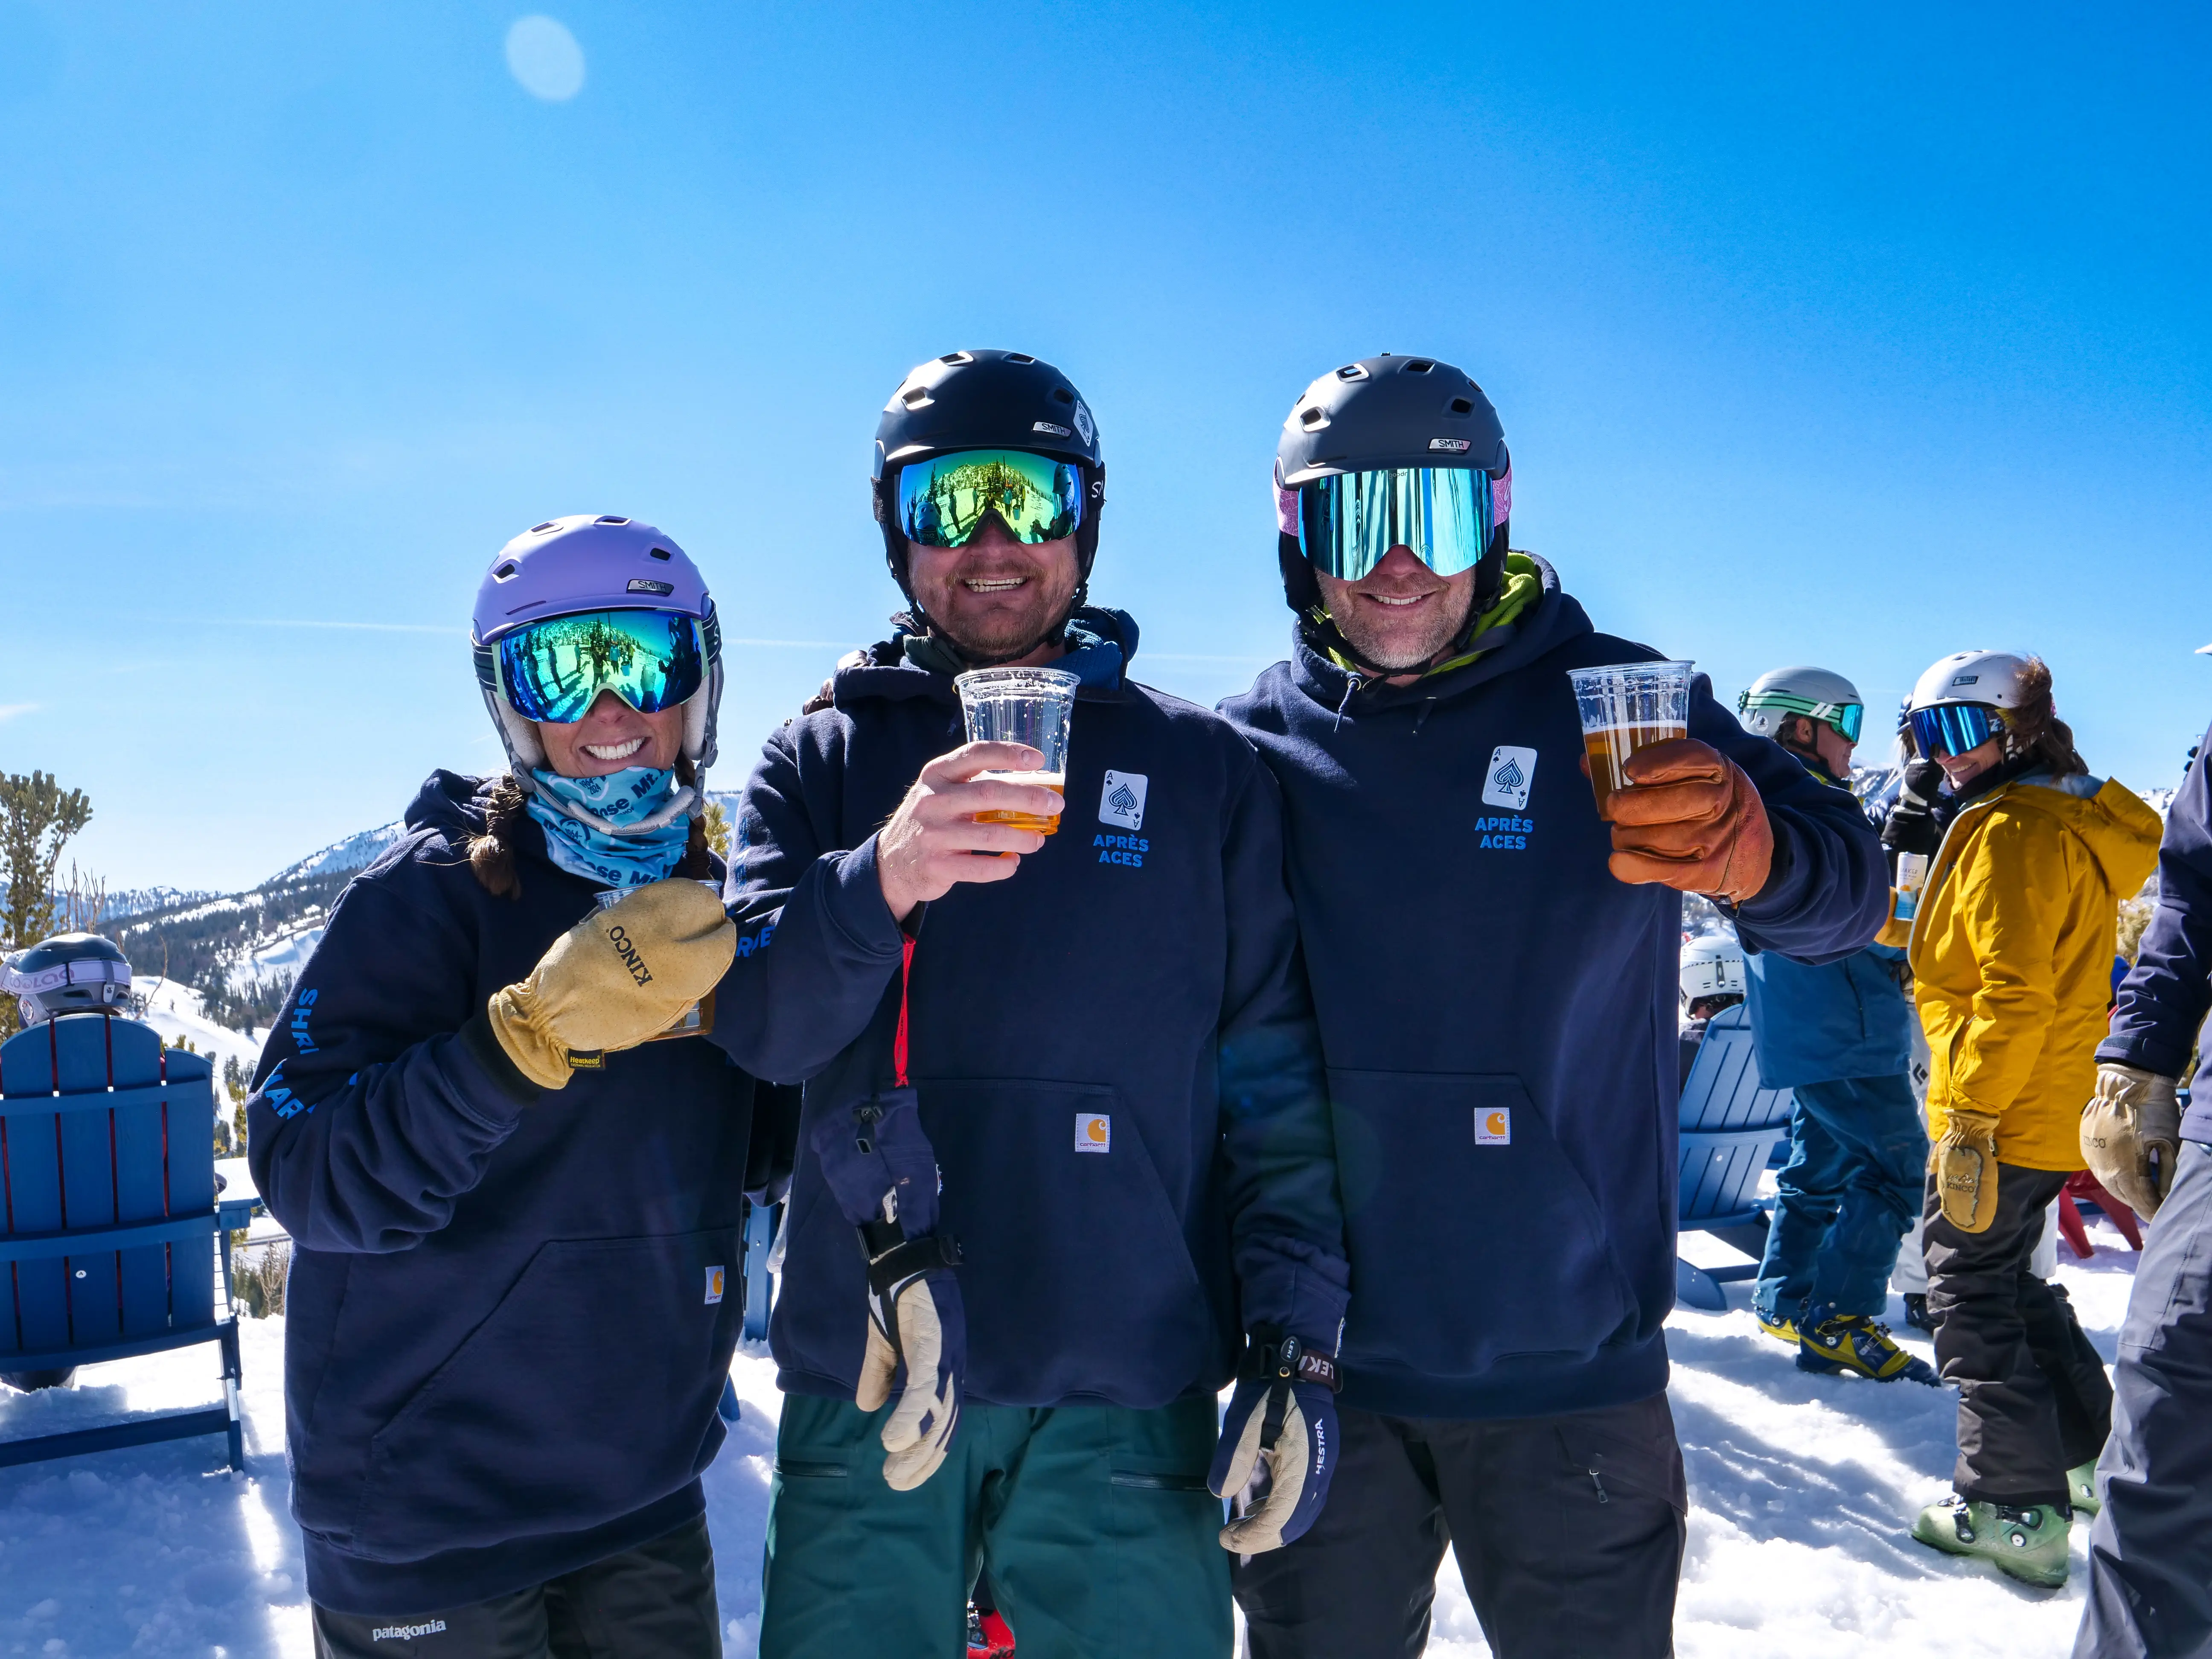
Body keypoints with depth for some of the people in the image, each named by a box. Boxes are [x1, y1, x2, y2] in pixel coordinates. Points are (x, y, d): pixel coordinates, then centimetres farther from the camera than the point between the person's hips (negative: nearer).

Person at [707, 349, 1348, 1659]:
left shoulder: (1202, 767, 5)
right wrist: (883, 879, -26)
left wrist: (1299, 1343, -3)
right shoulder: (824, 764, 7)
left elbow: (1275, 1087, 3)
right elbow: (753, 1021, -7)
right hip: (870, 1395, 1)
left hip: (1130, 1400, 0)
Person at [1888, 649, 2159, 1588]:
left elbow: (2014, 995, -24)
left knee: (1972, 1298, -1)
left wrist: (1970, 1119, -23)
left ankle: (2014, 1511, 4)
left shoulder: (2014, 832, -17)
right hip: (2044, 1115, 10)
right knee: (2006, 1281, 22)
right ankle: (2093, 1455, 33)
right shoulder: (2073, 823, 16)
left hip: (1999, 1118, -10)